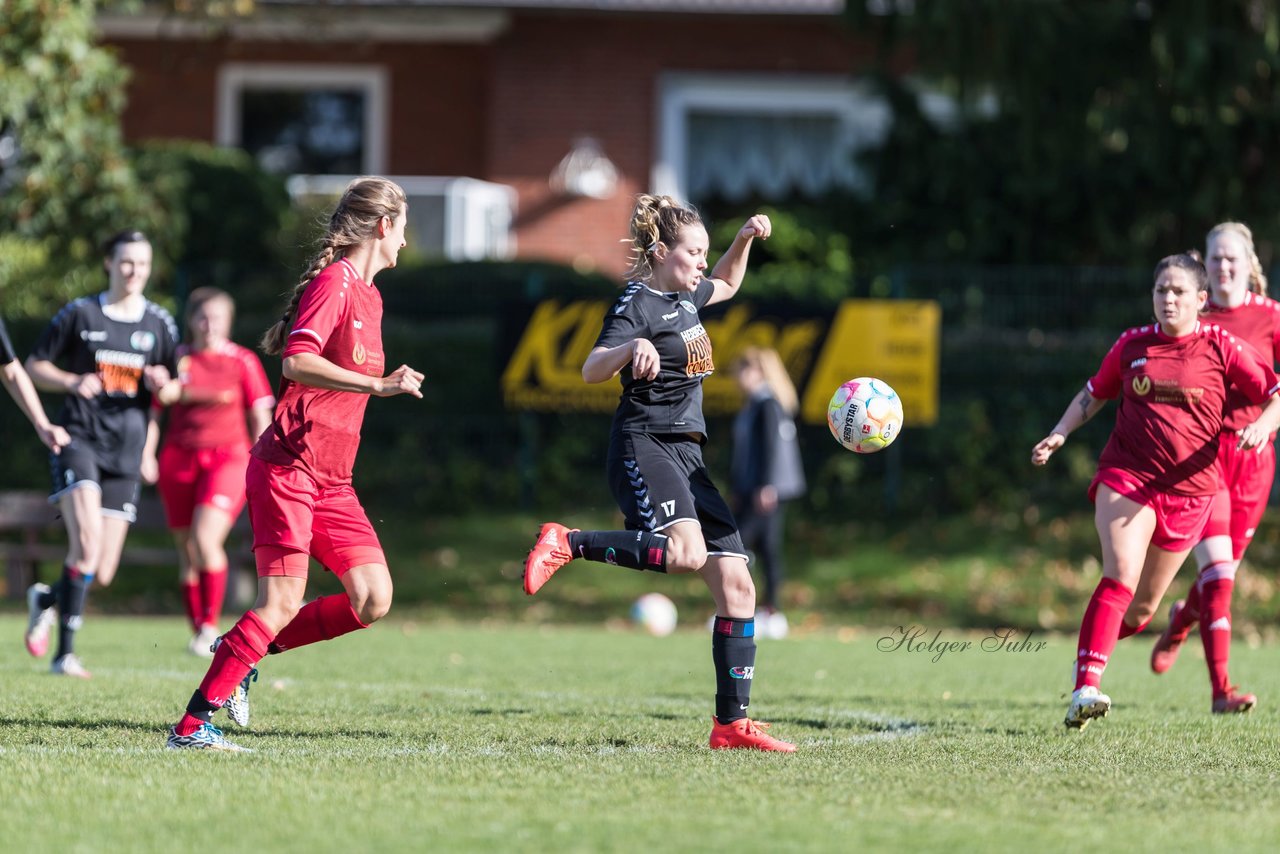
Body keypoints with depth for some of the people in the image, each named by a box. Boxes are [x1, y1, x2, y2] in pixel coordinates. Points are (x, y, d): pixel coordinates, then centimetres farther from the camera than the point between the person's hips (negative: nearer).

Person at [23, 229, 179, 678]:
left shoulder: (158, 322, 9)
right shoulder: (80, 313, 2)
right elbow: (35, 365, 8)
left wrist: (162, 383, -5)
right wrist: (72, 382, -11)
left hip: (126, 451, 3)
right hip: (79, 438, -3)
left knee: (102, 574, 0)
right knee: (87, 539, -24)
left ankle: (47, 599, 32)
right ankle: (65, 653, -17)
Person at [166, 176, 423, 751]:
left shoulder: (367, 296, 18)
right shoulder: (333, 282, -11)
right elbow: (297, 362, -25)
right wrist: (377, 385, -29)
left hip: (331, 481, 9)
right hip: (288, 467, -9)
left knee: (372, 600, -4)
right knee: (281, 605, -13)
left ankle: (246, 649, 9)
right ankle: (191, 725, -9)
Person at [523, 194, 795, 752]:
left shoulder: (684, 296, 19)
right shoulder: (637, 304, -7)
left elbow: (726, 285, 43)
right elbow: (591, 370, -22)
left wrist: (746, 239, 25)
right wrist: (633, 347, -41)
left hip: (685, 455, 9)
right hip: (643, 446, -9)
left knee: (736, 583, 0)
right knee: (685, 551, -35)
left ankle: (731, 723, 1)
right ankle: (566, 543, -16)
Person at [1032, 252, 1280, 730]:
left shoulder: (1222, 349, 0)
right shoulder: (1132, 345, 6)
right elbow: (1093, 395, 20)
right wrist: (1058, 435, 7)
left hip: (1188, 490, 1)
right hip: (1126, 476, -1)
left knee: (1144, 605, 8)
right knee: (1121, 578, -22)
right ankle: (1085, 689, -29)